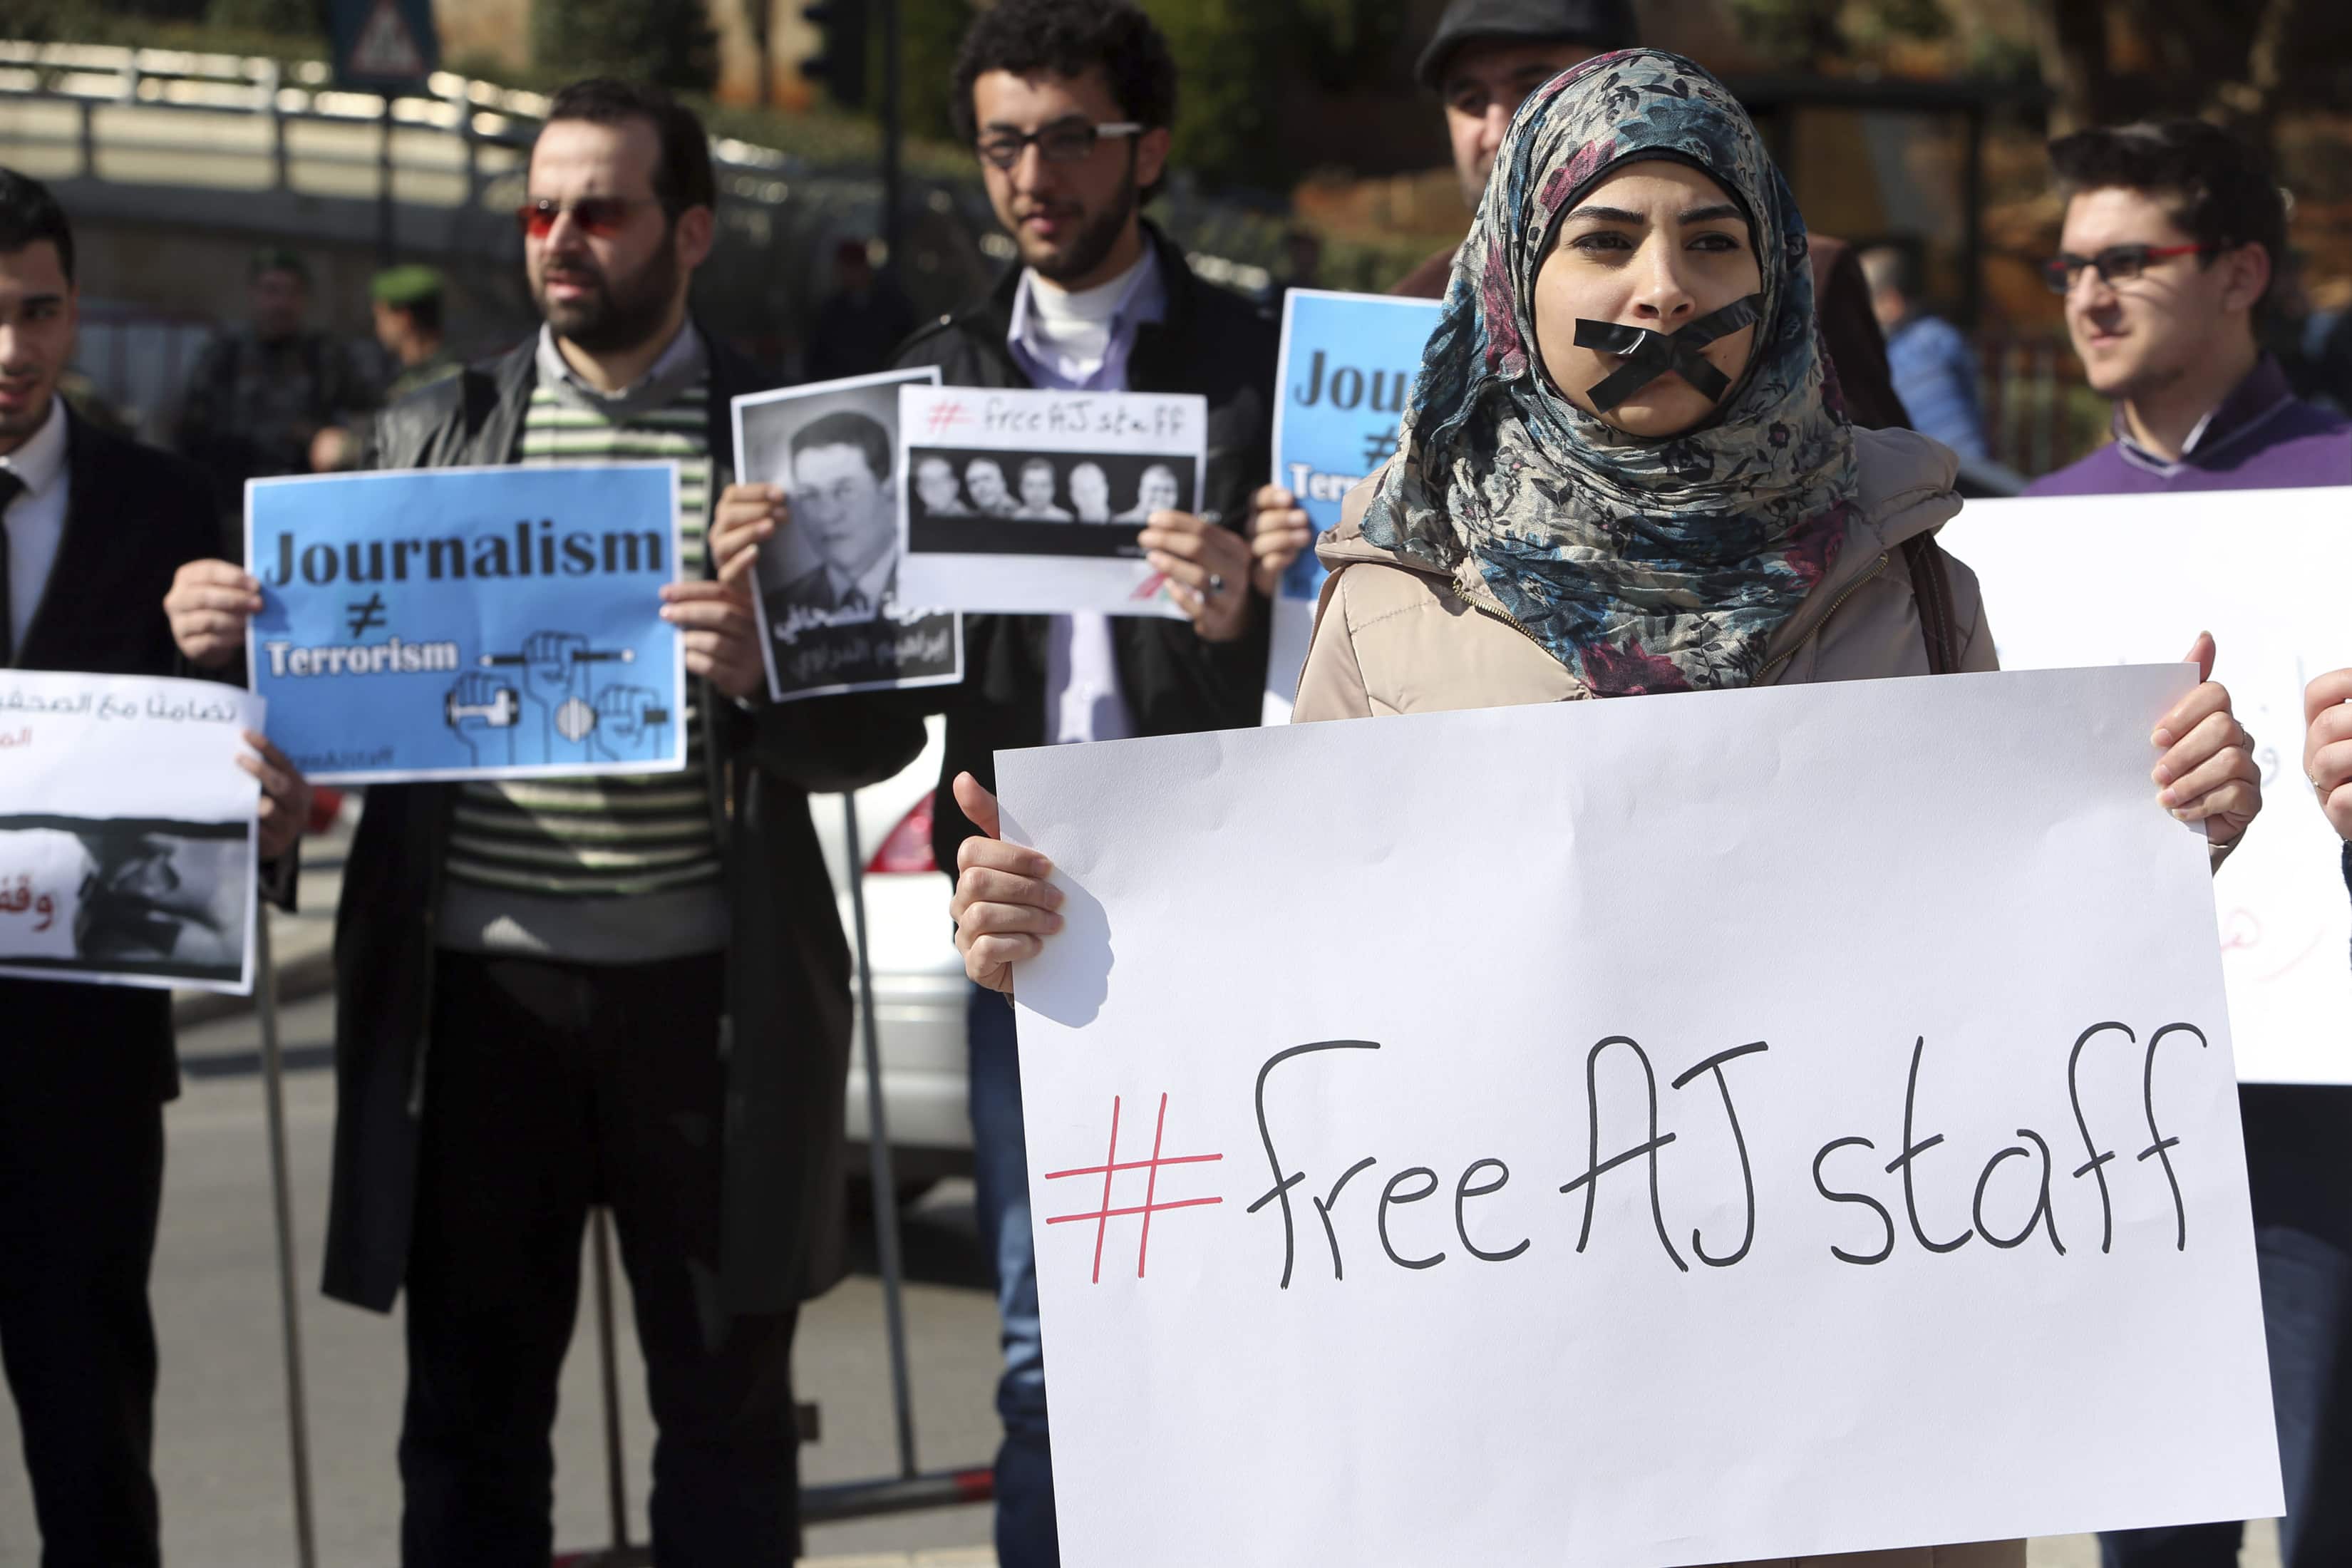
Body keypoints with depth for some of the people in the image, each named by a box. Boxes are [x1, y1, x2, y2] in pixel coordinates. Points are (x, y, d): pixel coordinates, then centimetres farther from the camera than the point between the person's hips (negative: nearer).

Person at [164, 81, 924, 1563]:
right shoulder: (433, 433, 10)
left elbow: (885, 726, 0)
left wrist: (760, 671, -19)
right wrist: (243, 634, -9)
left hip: (704, 981, -2)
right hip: (477, 980, 2)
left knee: (727, 1405, 7)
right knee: (471, 1412, 7)